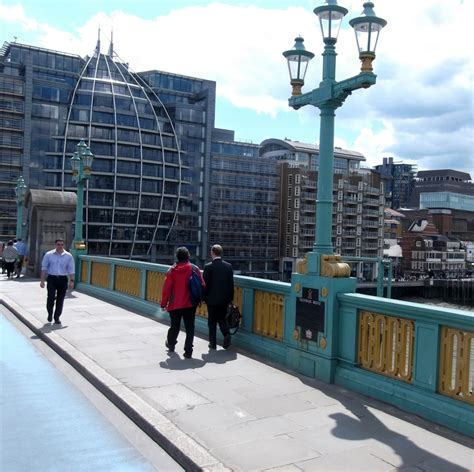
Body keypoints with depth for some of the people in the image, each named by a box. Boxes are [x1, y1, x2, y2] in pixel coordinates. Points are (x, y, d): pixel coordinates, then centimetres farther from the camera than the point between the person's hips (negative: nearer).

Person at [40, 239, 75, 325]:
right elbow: (44, 268, 5)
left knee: (60, 300, 5)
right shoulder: (49, 255, 2)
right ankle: (50, 314, 18)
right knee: (51, 298, -9)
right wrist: (42, 280, 1)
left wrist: (71, 281, -1)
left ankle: (57, 317, 20)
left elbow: (71, 270, 5)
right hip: (52, 279, -1)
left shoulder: (68, 256, 3)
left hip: (63, 279, 1)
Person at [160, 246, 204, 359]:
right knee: (189, 328, 4)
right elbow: (202, 285, -3)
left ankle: (170, 344, 40)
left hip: (175, 304, 1)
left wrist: (164, 303, 3)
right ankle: (188, 351, 0)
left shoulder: (172, 270, -7)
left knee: (175, 326, 19)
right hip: (190, 304, 0)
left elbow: (166, 288, -7)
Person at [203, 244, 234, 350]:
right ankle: (227, 334, -5)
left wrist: (204, 297, 2)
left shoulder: (208, 267, -12)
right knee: (222, 318, 18)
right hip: (224, 298, 3)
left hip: (212, 299, -3)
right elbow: (231, 283, 3)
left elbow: (205, 284, -9)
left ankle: (213, 343, 12)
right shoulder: (228, 266, -1)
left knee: (212, 321, 9)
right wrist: (231, 297, 11)